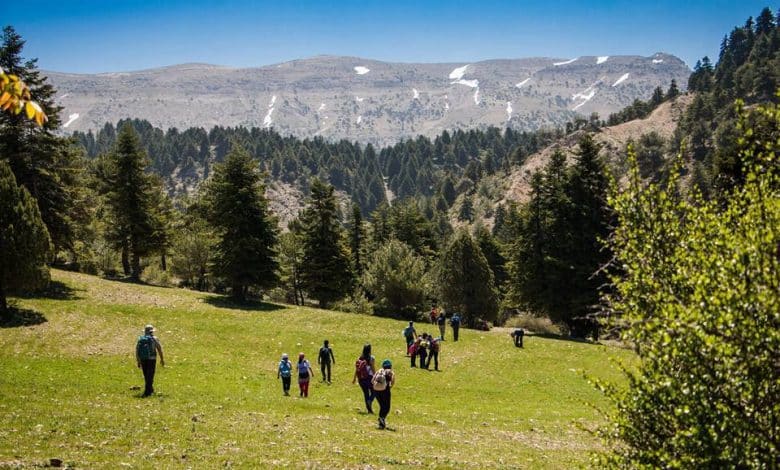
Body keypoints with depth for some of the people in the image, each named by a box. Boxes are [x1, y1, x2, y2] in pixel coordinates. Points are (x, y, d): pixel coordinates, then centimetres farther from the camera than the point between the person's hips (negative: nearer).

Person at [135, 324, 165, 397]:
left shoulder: (140, 339, 9)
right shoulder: (154, 338, 1)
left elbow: (137, 351, 6)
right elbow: (159, 349, 0)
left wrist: (138, 361, 11)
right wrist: (162, 359, 9)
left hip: (142, 359, 4)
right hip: (151, 358, -4)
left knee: (146, 375, 18)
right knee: (150, 375, -4)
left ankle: (150, 389, 31)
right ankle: (147, 391, -14)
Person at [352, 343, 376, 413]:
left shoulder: (359, 358, 3)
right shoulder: (371, 358, -9)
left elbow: (356, 369, 3)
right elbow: (373, 368, -10)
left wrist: (354, 378, 7)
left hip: (361, 378, 4)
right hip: (369, 377, -4)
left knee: (365, 393, 11)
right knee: (373, 392, 12)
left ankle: (369, 409, 11)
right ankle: (370, 401, -19)